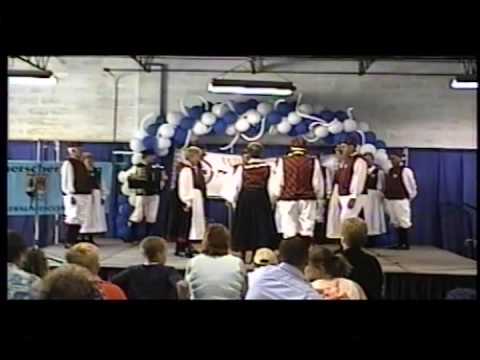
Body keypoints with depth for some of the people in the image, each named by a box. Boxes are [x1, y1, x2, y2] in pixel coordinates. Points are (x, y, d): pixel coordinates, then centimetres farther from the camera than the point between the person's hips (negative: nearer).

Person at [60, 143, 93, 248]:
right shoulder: (68, 164, -9)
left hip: (84, 195, 9)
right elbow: (66, 181, -15)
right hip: (74, 196, -9)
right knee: (72, 218, -8)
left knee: (80, 219, 11)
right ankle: (68, 242, -2)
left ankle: (74, 240, 19)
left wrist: (89, 194, 17)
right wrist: (71, 195, -20)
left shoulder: (81, 164, 18)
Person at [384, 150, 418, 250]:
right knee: (396, 223, 11)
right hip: (389, 200, 8)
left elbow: (412, 186, -1)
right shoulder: (389, 171, 12)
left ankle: (406, 244, 1)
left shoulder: (405, 171, -9)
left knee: (404, 222, -5)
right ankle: (400, 243, 18)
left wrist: (408, 198, 6)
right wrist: (386, 195, 14)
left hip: (401, 200, -8)